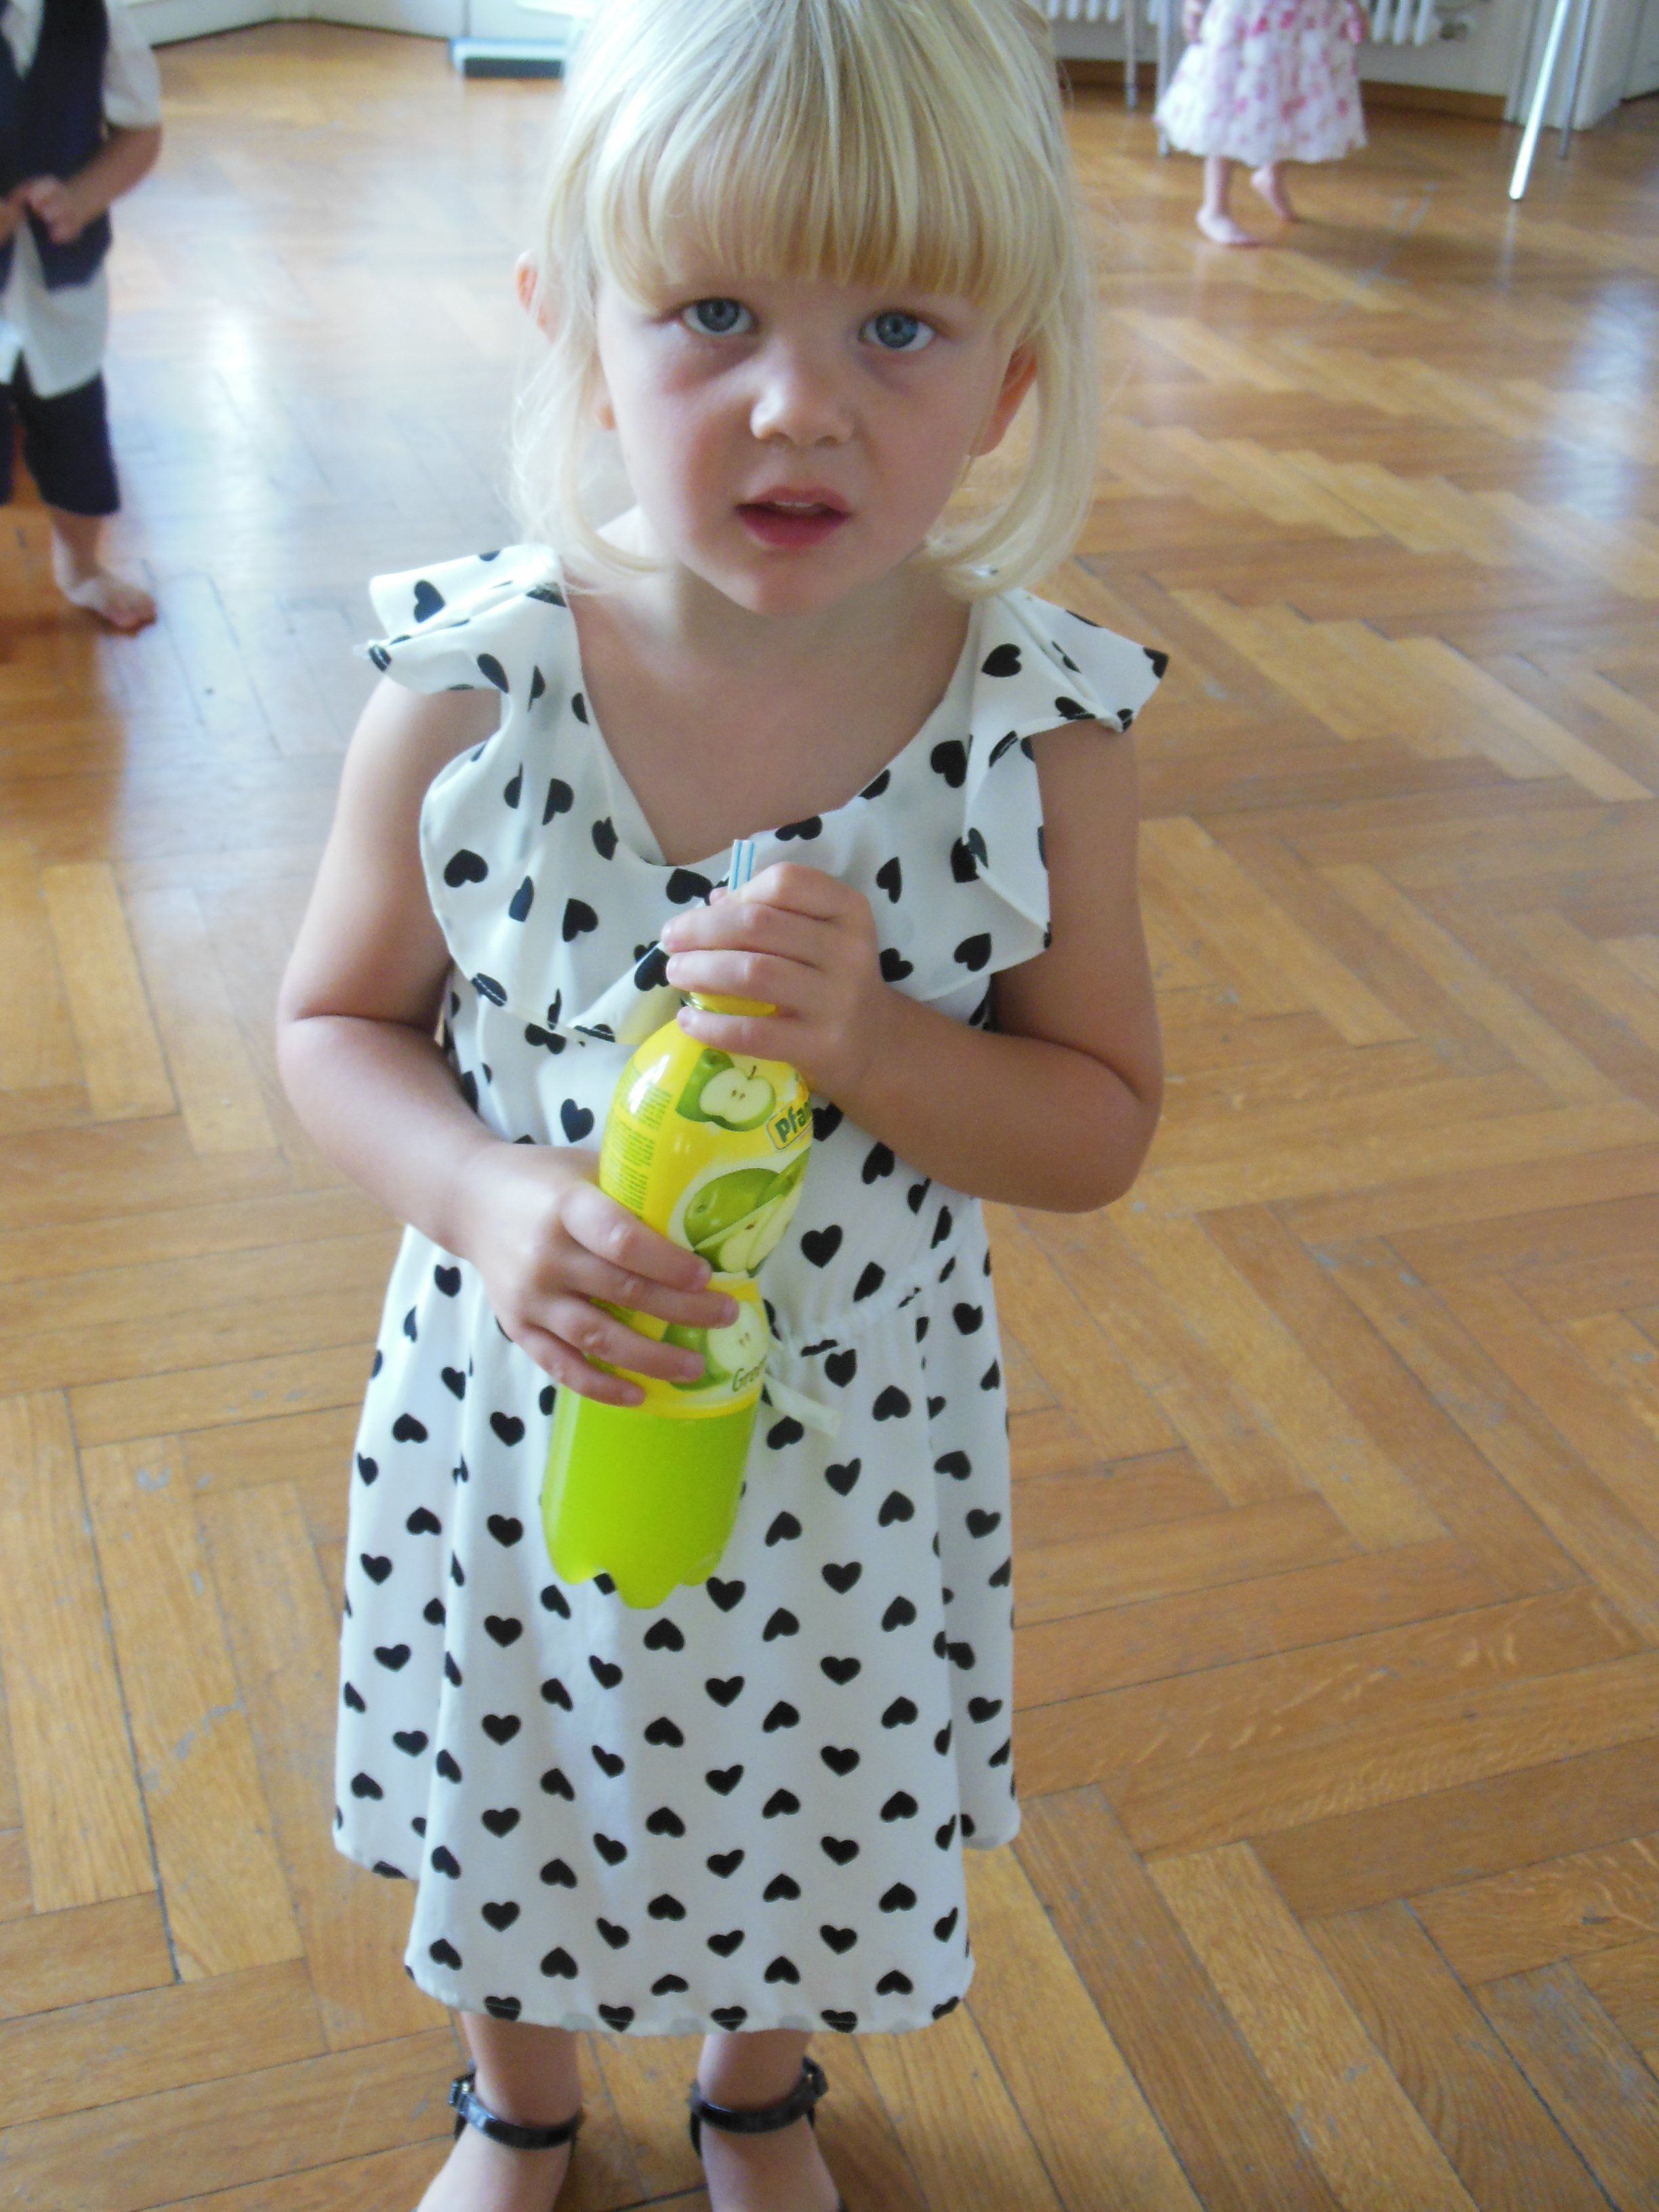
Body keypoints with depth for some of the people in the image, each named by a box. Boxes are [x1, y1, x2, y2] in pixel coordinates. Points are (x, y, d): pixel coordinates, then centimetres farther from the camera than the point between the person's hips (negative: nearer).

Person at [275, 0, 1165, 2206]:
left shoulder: (1039, 728, -19)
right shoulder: (468, 694, -20)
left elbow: (1102, 1122, -10)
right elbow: (336, 1026, -7)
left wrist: (871, 1041, -29)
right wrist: (489, 1198, -27)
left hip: (853, 1439, 0)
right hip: (517, 1412, 0)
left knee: (805, 1820, 26)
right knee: (510, 1797, 26)